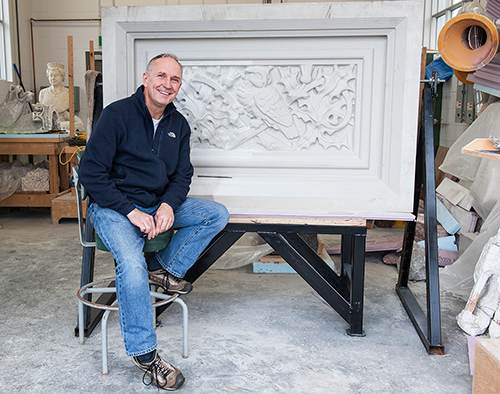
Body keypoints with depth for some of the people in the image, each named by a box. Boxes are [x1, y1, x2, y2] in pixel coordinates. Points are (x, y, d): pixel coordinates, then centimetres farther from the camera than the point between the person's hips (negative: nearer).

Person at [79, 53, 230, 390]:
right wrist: (132, 212, -21)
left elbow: (182, 175, 11)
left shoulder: (179, 125, 6)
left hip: (159, 204, 6)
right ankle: (143, 351, -16)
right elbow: (91, 173, -14)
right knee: (132, 263, -31)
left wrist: (169, 205, -12)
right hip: (112, 207, -6)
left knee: (218, 214, -7)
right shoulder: (117, 115, -12)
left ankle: (163, 267, -2)